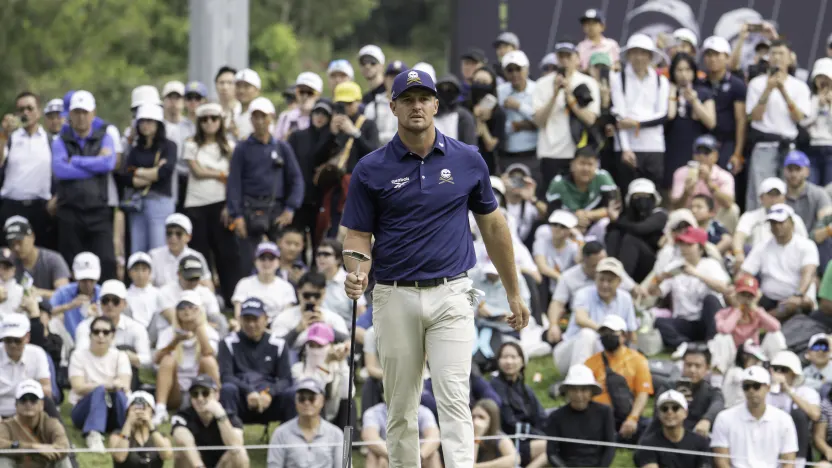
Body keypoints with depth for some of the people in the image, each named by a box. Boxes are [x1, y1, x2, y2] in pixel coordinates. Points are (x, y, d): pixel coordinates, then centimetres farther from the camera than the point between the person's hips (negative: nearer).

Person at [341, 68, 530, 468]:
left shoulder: (467, 161, 3)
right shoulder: (371, 169, 0)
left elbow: (492, 225, 12)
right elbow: (357, 235, 3)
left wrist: (514, 293, 15)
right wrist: (357, 273, -20)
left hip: (450, 296, -1)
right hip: (395, 298, 1)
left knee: (453, 398, -13)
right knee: (401, 408, 7)